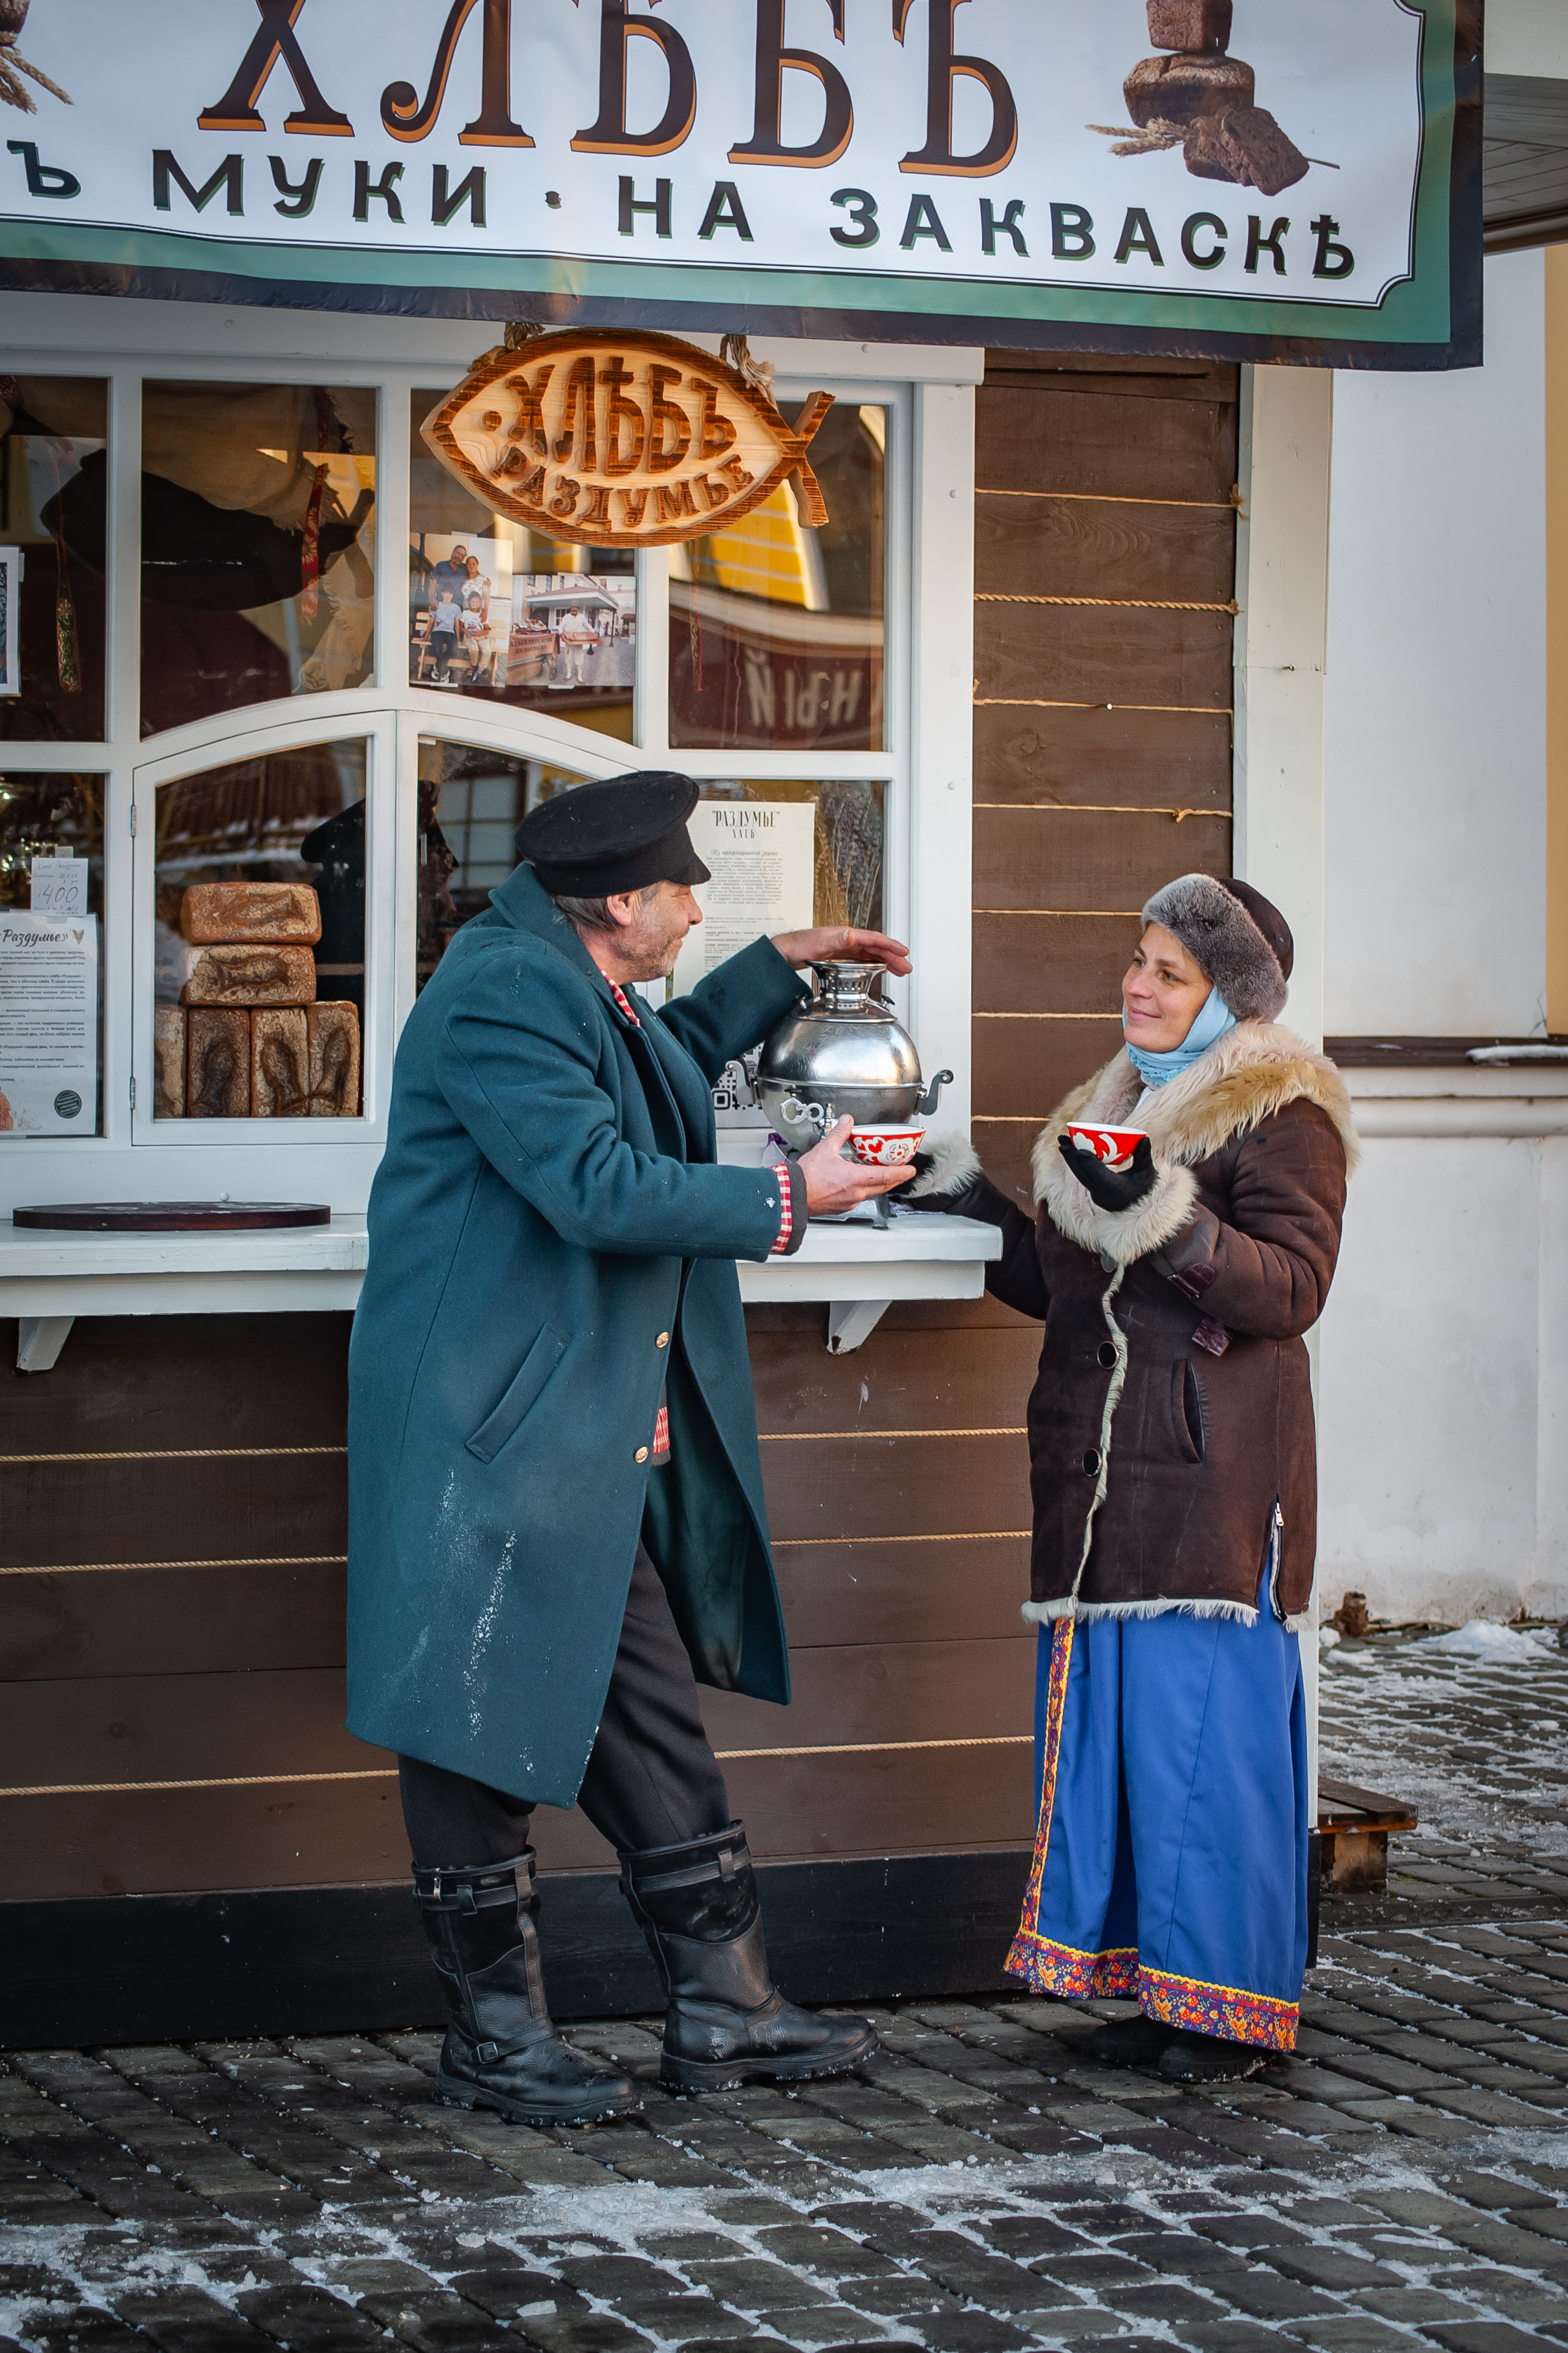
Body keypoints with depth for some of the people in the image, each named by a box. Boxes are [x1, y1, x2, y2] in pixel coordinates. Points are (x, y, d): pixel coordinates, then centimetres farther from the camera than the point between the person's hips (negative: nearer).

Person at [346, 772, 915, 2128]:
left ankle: (723, 2009, 16)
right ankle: (495, 2037, 8)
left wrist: (778, 970, 33)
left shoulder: (577, 992, 16)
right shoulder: (500, 994, -18)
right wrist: (785, 1201, -17)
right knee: (489, 1720, -1)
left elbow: (662, 1073, 39)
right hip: (489, 1429, -11)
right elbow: (601, 1187, -25)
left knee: (652, 1704, 11)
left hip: (599, 1437, 11)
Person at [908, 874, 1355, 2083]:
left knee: (1203, 1723, -7)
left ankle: (1227, 2002, 2)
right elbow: (1060, 1286, 25)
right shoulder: (1112, 1109, 20)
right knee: (1105, 1719, 6)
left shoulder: (1284, 1115, -4)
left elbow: (1290, 1288, -16)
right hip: (1102, 1478, 8)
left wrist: (1164, 1220, -27)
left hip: (1216, 1477, -8)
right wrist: (966, 1198, 15)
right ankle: (1144, 1980, 14)